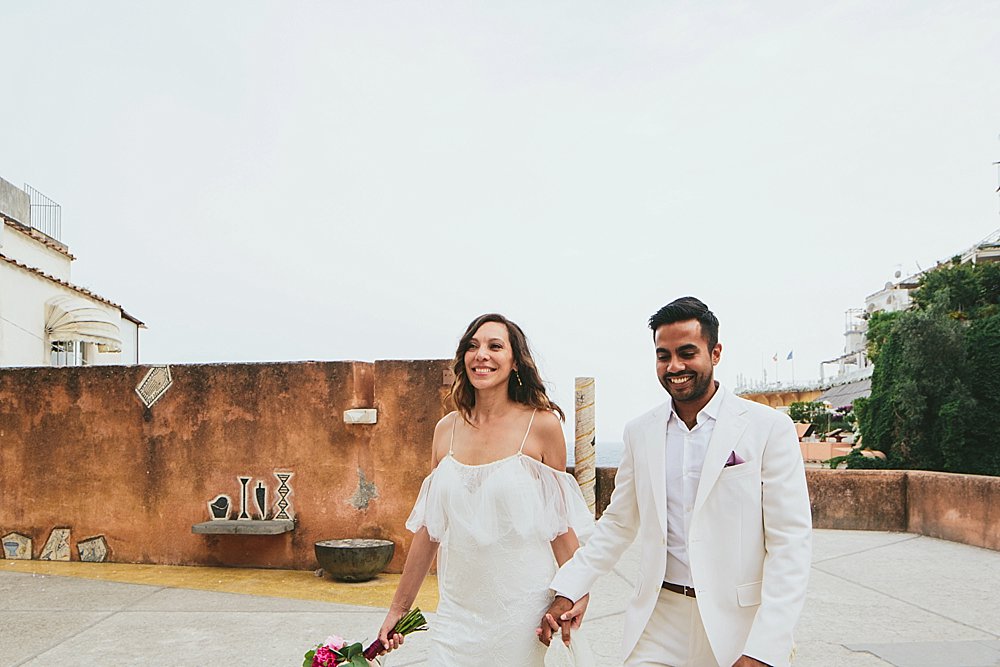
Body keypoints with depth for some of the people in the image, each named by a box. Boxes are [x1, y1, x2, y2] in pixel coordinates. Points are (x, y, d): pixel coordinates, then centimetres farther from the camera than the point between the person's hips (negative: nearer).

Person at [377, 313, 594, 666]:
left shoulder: (542, 425, -7)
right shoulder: (447, 430, 3)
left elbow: (559, 522, -2)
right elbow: (429, 527, 9)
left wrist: (575, 594, -11)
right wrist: (398, 608, 12)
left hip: (521, 608, -3)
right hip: (458, 609, 3)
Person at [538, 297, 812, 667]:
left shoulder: (770, 428, -8)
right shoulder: (640, 432, 4)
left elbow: (789, 543, -10)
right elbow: (618, 524, 11)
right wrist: (567, 591, 1)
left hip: (739, 624, -3)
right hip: (659, 625, 3)